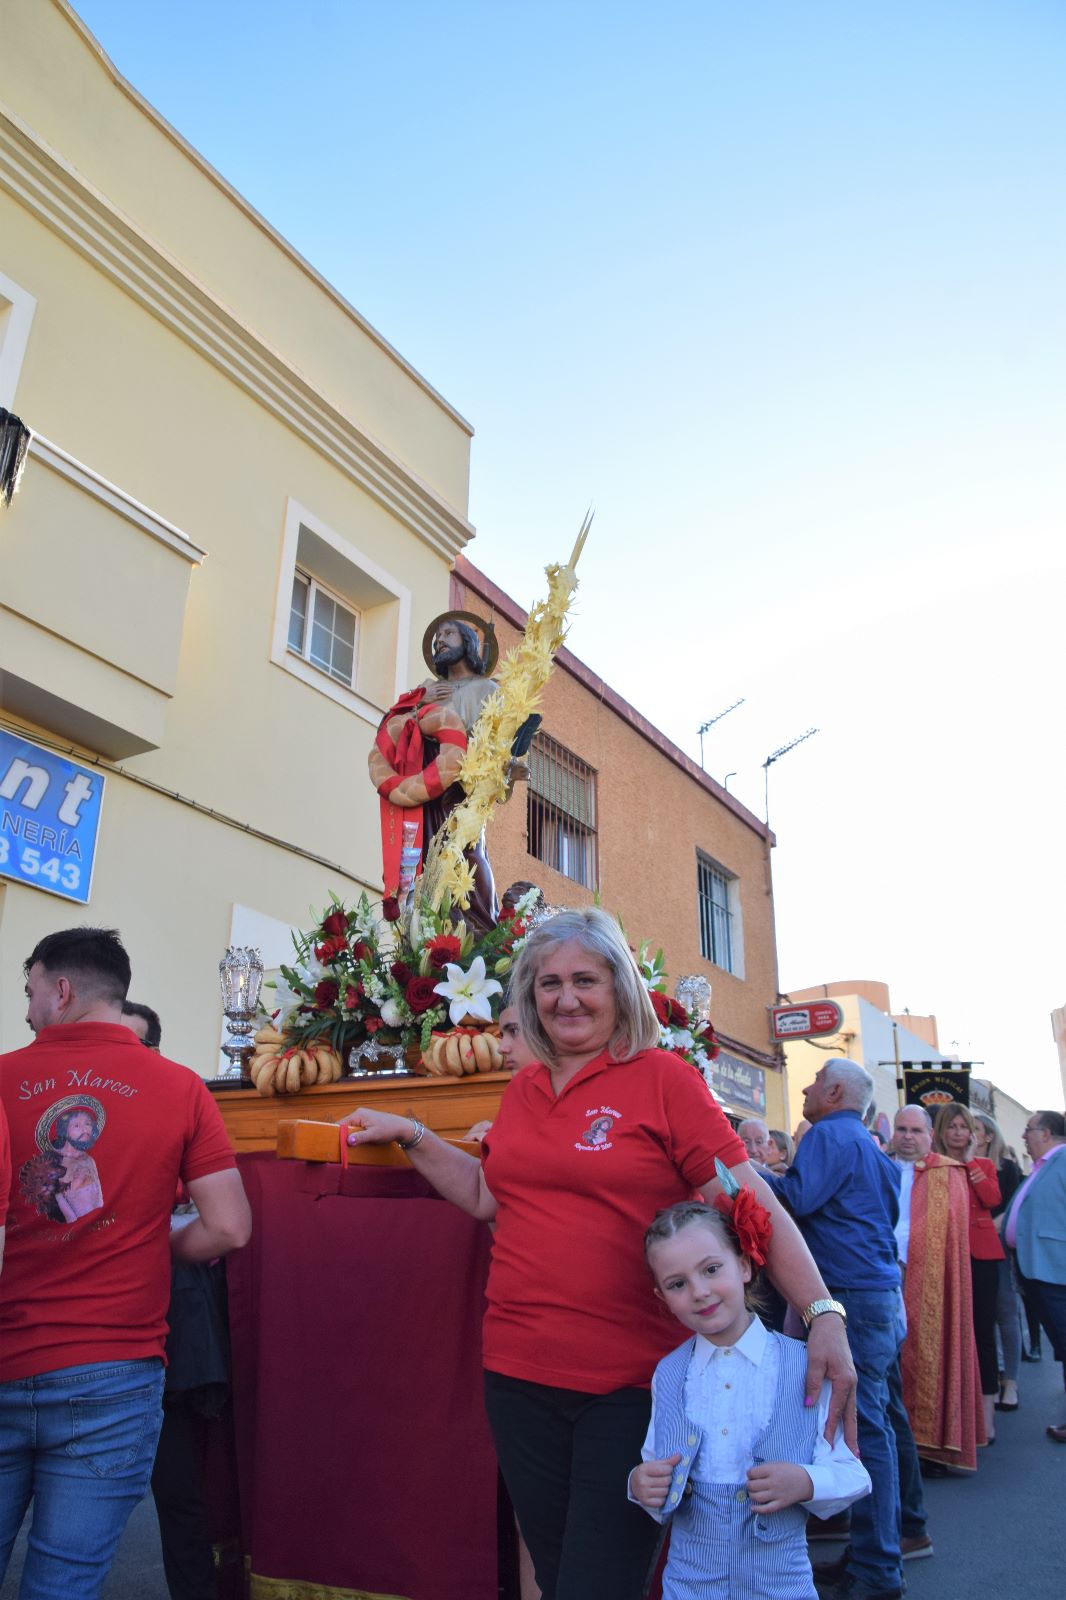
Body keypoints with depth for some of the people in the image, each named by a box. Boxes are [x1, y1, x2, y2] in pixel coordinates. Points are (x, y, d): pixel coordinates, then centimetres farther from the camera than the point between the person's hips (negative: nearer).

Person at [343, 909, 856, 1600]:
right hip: (518, 1372, 6)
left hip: (630, 1385, -5)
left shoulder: (662, 1078, -9)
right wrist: (409, 1135, 10)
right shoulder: (523, 1090, 8)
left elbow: (755, 1207, -11)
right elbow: (487, 1195, 18)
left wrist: (823, 1313, -22)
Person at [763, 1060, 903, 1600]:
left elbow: (796, 1198, -22)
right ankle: (874, 1555, 24)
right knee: (871, 1424, 14)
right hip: (880, 1293, 10)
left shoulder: (829, 1136, -10)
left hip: (852, 1297, -10)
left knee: (863, 1428, -4)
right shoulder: (870, 1147, 19)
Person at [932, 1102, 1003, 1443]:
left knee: (982, 1330, 1)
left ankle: (986, 1414, 8)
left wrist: (969, 1161, -7)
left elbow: (992, 1199, -8)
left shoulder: (983, 1165, 12)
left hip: (980, 1252, 1)